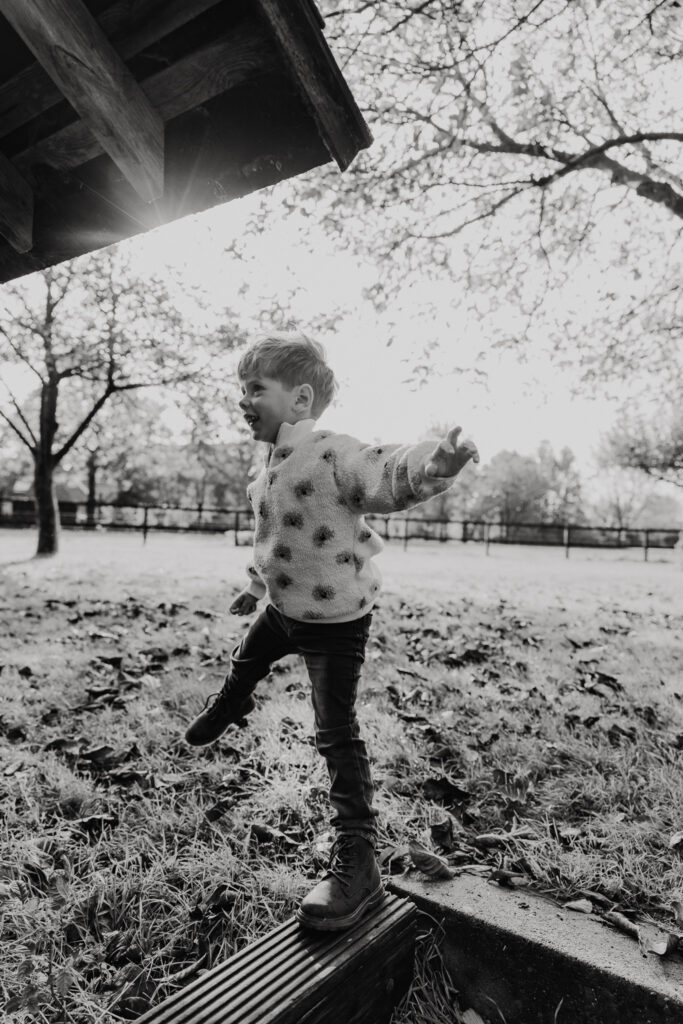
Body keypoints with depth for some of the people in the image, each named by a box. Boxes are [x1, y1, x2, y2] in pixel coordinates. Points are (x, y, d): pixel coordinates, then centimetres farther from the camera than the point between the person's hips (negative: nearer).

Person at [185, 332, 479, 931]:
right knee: (248, 658, 33)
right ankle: (228, 708, 69)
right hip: (284, 608, 9)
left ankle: (358, 862, 7)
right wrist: (256, 585, 27)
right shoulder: (274, 465, 2)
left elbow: (391, 473, -45)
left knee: (337, 734, -6)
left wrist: (437, 462, -67)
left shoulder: (334, 455, -27)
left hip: (336, 619, -9)